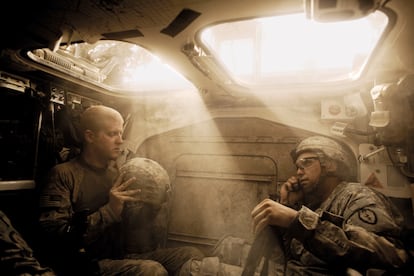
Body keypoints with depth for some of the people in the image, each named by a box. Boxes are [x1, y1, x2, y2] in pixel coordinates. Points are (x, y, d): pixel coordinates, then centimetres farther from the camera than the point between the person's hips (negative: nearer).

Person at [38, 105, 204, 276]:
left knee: (191, 254, -13)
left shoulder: (119, 173, 13)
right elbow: (53, 233, -16)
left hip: (123, 257, 6)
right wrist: (108, 212, -23)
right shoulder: (63, 174, -5)